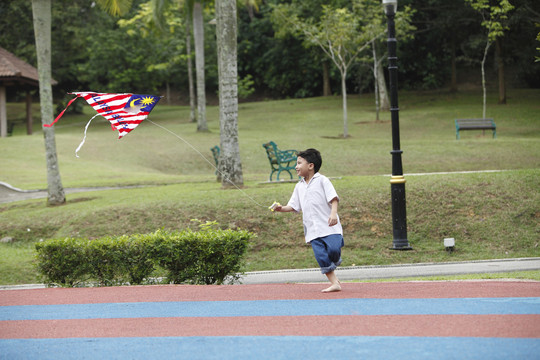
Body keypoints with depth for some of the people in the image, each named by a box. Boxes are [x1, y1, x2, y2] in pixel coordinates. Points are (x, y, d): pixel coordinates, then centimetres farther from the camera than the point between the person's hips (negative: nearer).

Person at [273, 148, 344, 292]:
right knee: (321, 256, -6)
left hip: (329, 227, -5)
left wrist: (333, 213, -21)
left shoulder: (322, 180, 1)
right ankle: (334, 283, -1)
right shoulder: (299, 186, 18)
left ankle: (335, 263, 13)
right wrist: (282, 208, -1)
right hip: (313, 230, 5)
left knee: (333, 249, -20)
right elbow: (294, 206, 18)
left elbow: (333, 198, -6)